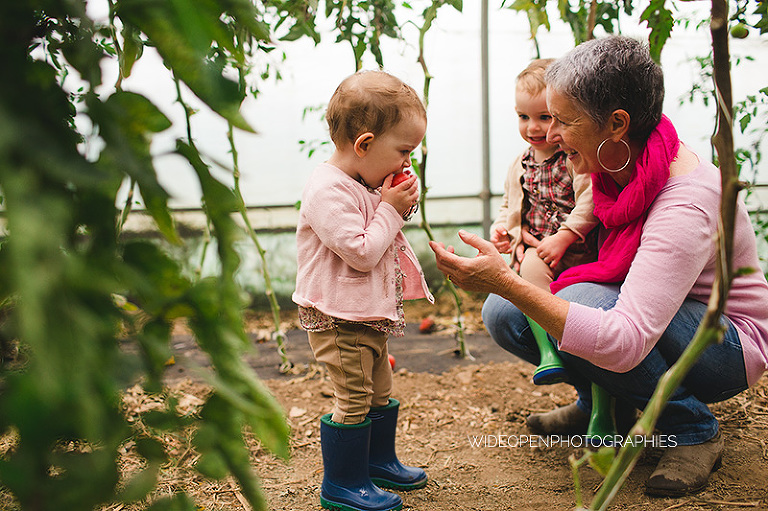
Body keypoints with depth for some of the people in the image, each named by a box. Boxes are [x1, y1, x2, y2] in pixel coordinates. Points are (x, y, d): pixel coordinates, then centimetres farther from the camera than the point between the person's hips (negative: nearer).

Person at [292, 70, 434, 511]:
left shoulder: (365, 184, 8)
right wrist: (390, 210, -19)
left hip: (368, 315, 10)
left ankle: (379, 460, 39)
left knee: (381, 392, 21)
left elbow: (380, 238, 19)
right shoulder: (329, 191, -24)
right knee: (354, 399, -3)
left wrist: (399, 207, 2)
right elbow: (361, 252, -28)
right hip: (339, 319, -10)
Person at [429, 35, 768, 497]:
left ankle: (695, 431, -11)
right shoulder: (613, 161, -10)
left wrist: (507, 283, -48)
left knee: (581, 303, -35)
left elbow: (623, 344, -43)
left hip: (728, 343, -6)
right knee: (503, 314, -12)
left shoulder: (686, 205, -34)